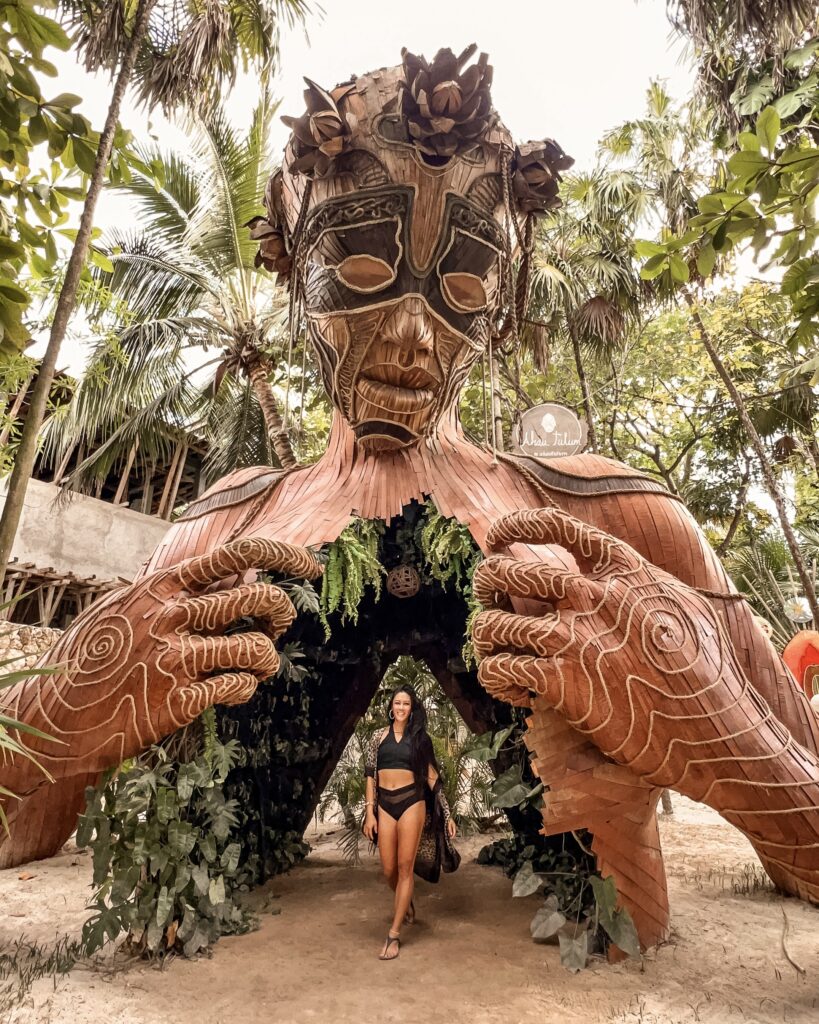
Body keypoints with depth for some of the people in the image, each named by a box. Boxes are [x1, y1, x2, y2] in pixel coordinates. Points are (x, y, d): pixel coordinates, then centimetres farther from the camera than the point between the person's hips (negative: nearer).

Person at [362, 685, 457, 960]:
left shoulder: (420, 737, 4)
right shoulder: (379, 736, 6)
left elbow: (432, 777, 6)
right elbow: (370, 774, 6)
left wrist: (447, 814, 4)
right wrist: (370, 812, -1)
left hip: (411, 802, -1)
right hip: (385, 804, 2)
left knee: (405, 867, 0)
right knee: (388, 869, 7)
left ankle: (394, 934, 12)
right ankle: (406, 902, 40)